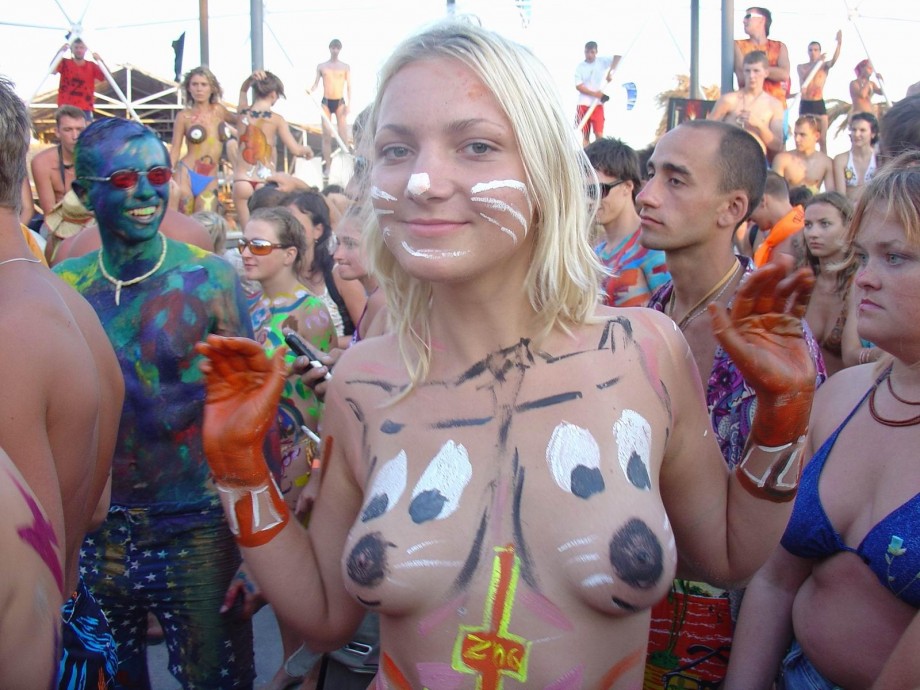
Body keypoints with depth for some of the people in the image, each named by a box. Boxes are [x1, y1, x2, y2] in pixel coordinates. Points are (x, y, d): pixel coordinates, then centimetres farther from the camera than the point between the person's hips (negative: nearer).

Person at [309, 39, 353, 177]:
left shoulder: (345, 67, 5)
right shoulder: (321, 66, 7)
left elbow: (349, 87, 2)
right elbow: (316, 84, 6)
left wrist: (348, 104, -7)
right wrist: (311, 90, -16)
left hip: (340, 102, -1)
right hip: (326, 102, 1)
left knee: (344, 135, -7)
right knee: (326, 136, 0)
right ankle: (327, 167, 4)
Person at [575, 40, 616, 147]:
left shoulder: (602, 61, 1)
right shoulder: (580, 67, 0)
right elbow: (578, 86, -7)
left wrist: (610, 72, -13)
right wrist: (595, 93, -15)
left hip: (598, 104, -1)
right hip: (583, 104, 1)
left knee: (599, 134, -9)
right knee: (585, 135, 5)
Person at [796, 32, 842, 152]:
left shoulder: (824, 66, 5)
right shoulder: (801, 67, 4)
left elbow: (833, 61, -18)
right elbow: (805, 77, -17)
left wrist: (839, 44, -36)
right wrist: (817, 62, -30)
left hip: (819, 104, 1)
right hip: (805, 104, 0)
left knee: (822, 139, 0)